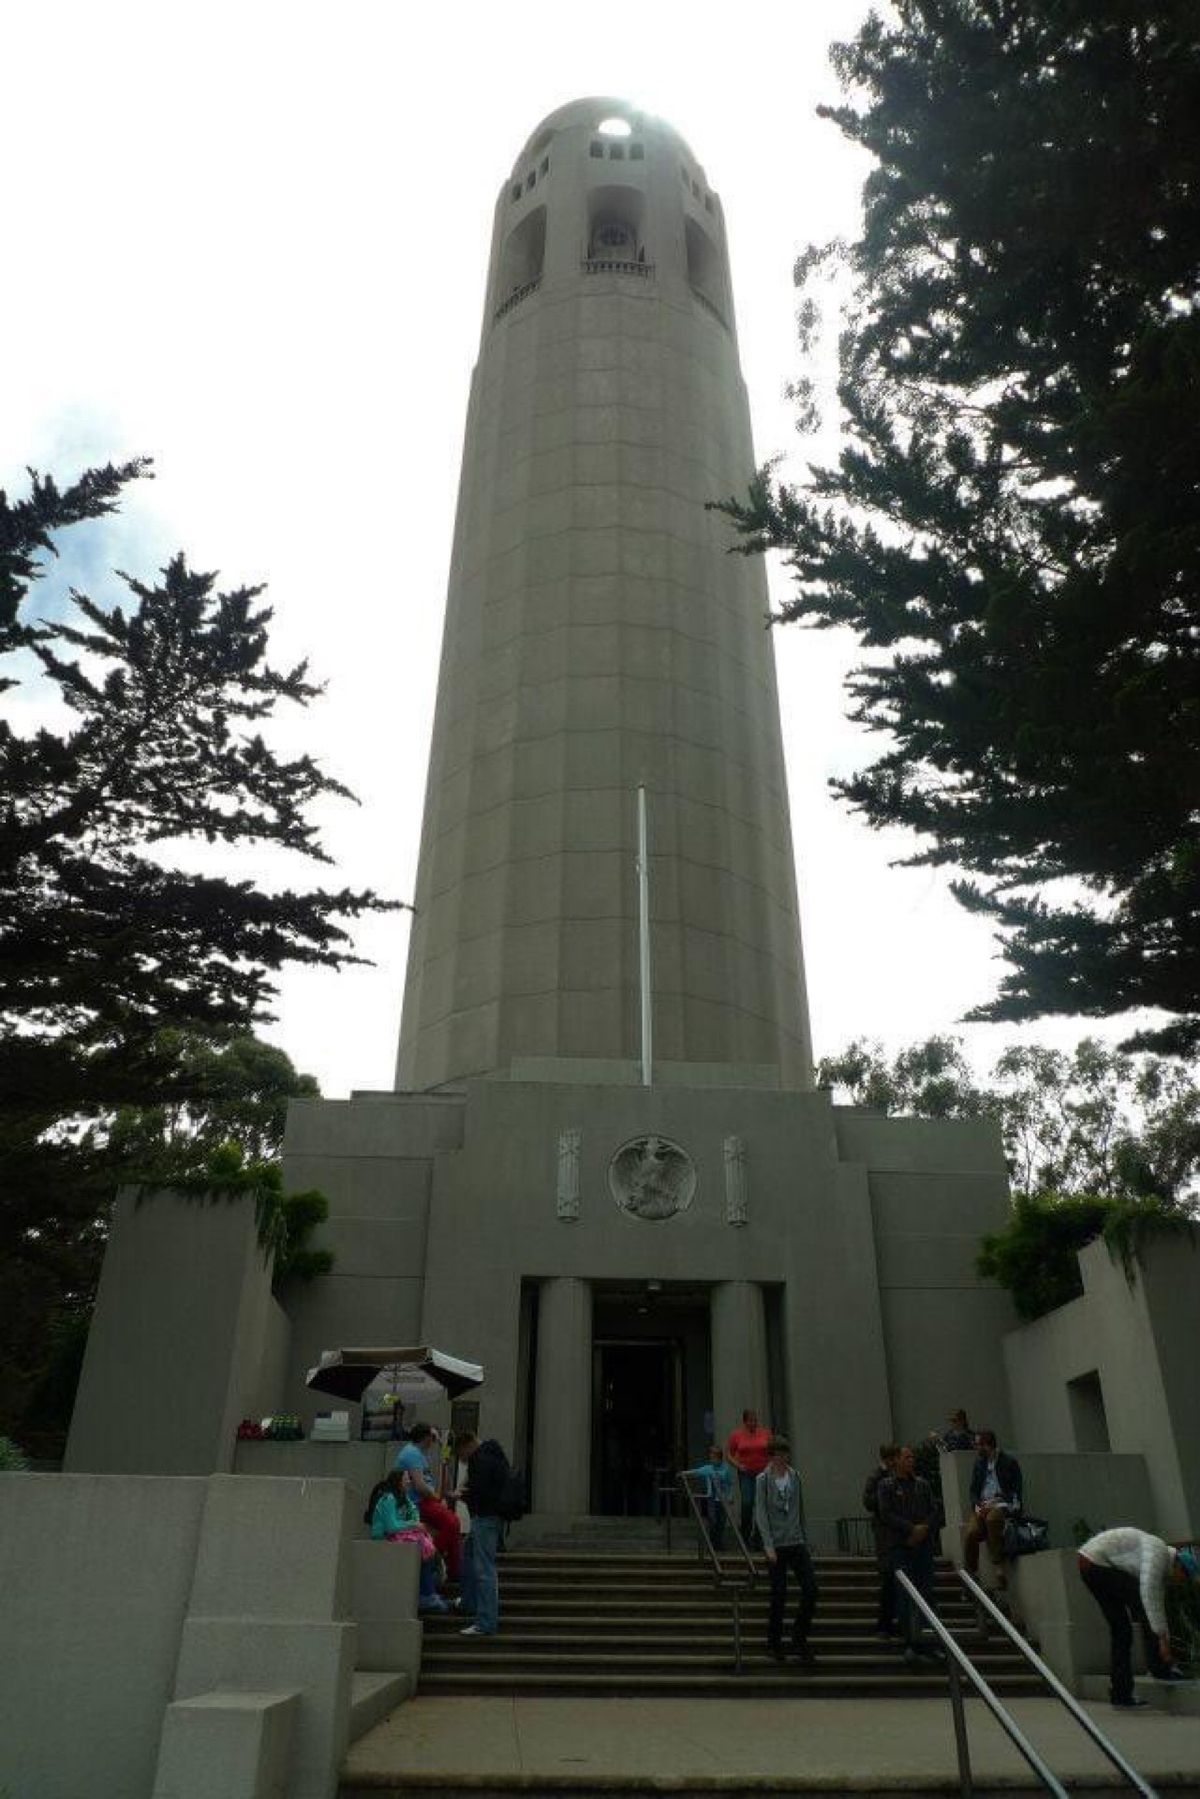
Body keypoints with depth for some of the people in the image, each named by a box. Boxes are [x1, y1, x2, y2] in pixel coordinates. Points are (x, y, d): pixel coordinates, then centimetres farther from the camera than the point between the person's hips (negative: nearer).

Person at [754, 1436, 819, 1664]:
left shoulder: (795, 1476, 7)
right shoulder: (763, 1480, -7)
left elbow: (800, 1509, 15)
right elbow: (760, 1514, -10)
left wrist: (803, 1537, 14)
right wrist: (768, 1546, -15)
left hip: (797, 1542, 5)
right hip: (776, 1545, -4)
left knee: (811, 1589, -3)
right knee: (779, 1595, 0)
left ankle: (799, 1640, 13)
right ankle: (774, 1645, 17)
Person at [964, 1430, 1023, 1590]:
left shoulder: (1009, 1462, 4)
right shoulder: (979, 1463, 18)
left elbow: (1017, 1491, -1)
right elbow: (973, 1490, 18)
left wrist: (994, 1503, -12)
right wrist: (978, 1505, -4)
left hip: (1003, 1505, -4)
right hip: (982, 1506, 4)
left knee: (992, 1518, -39)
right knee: (970, 1533, -26)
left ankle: (999, 1567, -31)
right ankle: (971, 1576, -17)